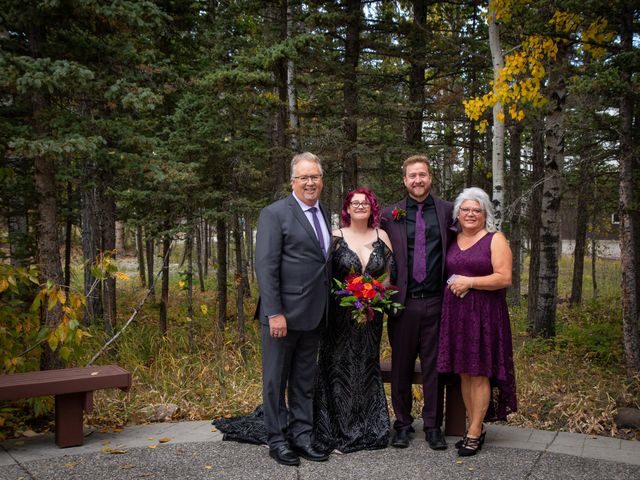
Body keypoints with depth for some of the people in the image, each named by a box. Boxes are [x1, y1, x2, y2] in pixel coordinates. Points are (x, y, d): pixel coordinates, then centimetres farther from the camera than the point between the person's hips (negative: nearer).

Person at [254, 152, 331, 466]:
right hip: (283, 313, -6)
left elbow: (324, 261, 14)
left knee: (305, 381, 15)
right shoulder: (274, 214, -10)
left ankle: (302, 435, 27)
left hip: (313, 315, 7)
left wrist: (325, 308, 7)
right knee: (276, 380, 7)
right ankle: (277, 440, 20)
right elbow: (265, 266, -15)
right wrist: (274, 313, -20)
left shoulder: (323, 214, 11)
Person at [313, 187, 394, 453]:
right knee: (340, 367, 1)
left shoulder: (382, 237, 4)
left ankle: (369, 429, 24)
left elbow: (388, 274, 9)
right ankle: (337, 431, 13)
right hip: (340, 313, -3)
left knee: (367, 367, 12)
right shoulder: (335, 237, -4)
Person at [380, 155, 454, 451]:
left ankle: (433, 425, 20)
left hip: (436, 301, 0)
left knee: (434, 365, 8)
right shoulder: (390, 215, 2)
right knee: (401, 365, 9)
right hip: (404, 302, 0)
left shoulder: (447, 211, 4)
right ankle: (402, 423, 22)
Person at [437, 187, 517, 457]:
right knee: (463, 372, 7)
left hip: (484, 312, -5)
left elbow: (504, 278, -11)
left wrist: (469, 282, -14)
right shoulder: (453, 240, 13)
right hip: (455, 312, 5)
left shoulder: (495, 240, -2)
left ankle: (475, 434, 6)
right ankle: (475, 427, 18)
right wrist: (451, 285, 5)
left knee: (479, 372, -1)